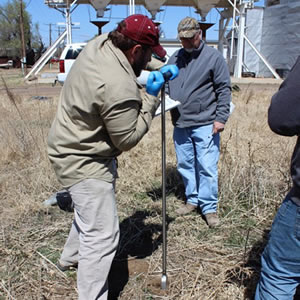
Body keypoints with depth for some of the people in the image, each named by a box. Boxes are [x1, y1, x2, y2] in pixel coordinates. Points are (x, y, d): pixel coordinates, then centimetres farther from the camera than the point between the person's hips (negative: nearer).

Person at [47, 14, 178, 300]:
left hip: (75, 149, 11)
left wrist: (158, 76, -4)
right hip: (84, 162, -11)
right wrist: (150, 97, -14)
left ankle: (70, 257, 56)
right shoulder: (118, 87, -34)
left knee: (89, 212, 31)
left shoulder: (100, 43, -6)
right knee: (102, 236, -3)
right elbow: (127, 139, -20)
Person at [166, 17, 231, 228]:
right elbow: (167, 85, 20)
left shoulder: (213, 57, -1)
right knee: (185, 166, 12)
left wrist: (221, 118, -10)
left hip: (205, 124, -5)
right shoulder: (175, 58, 13)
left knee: (207, 167, -2)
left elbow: (224, 89, -3)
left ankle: (209, 207, 12)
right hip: (180, 125, 5)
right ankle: (193, 200, 29)